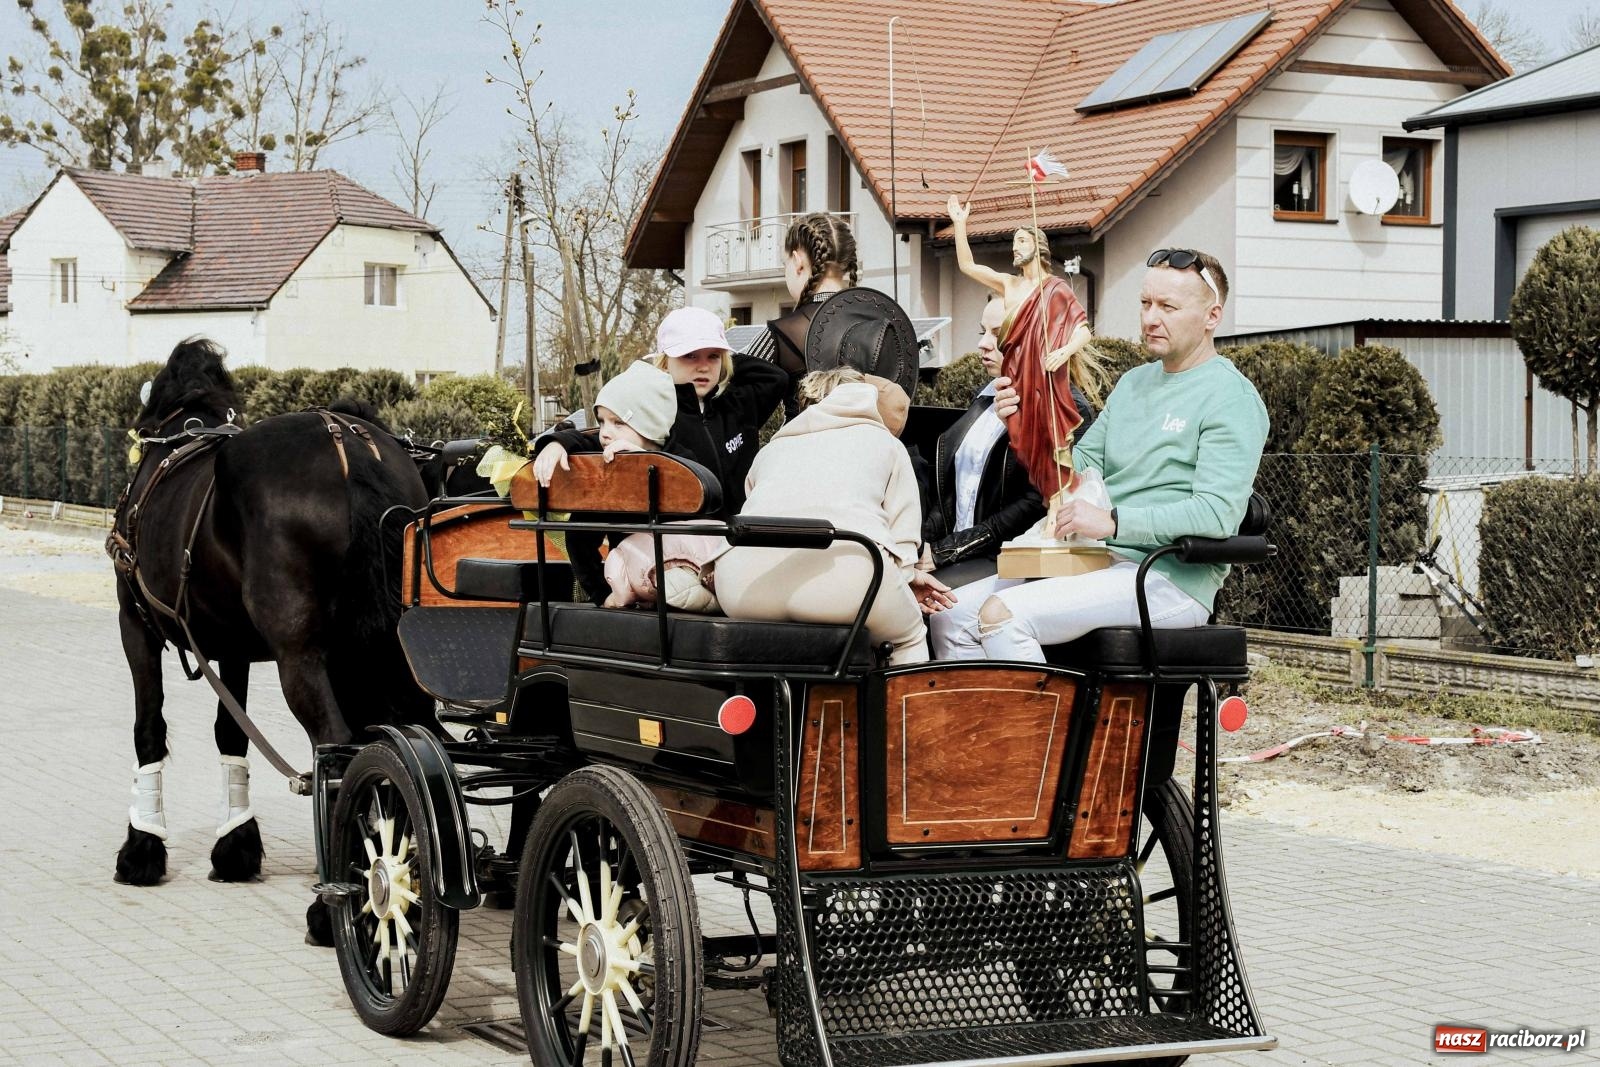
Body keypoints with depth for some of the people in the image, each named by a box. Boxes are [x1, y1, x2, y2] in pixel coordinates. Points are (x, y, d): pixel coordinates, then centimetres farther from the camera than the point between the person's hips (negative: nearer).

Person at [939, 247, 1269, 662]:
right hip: (1104, 563, 9)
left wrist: (1113, 520, -24)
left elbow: (1217, 513, -19)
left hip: (1170, 579, -8)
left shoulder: (1231, 398, -8)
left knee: (1001, 614, -25)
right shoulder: (1133, 383, 20)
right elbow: (1081, 470, 18)